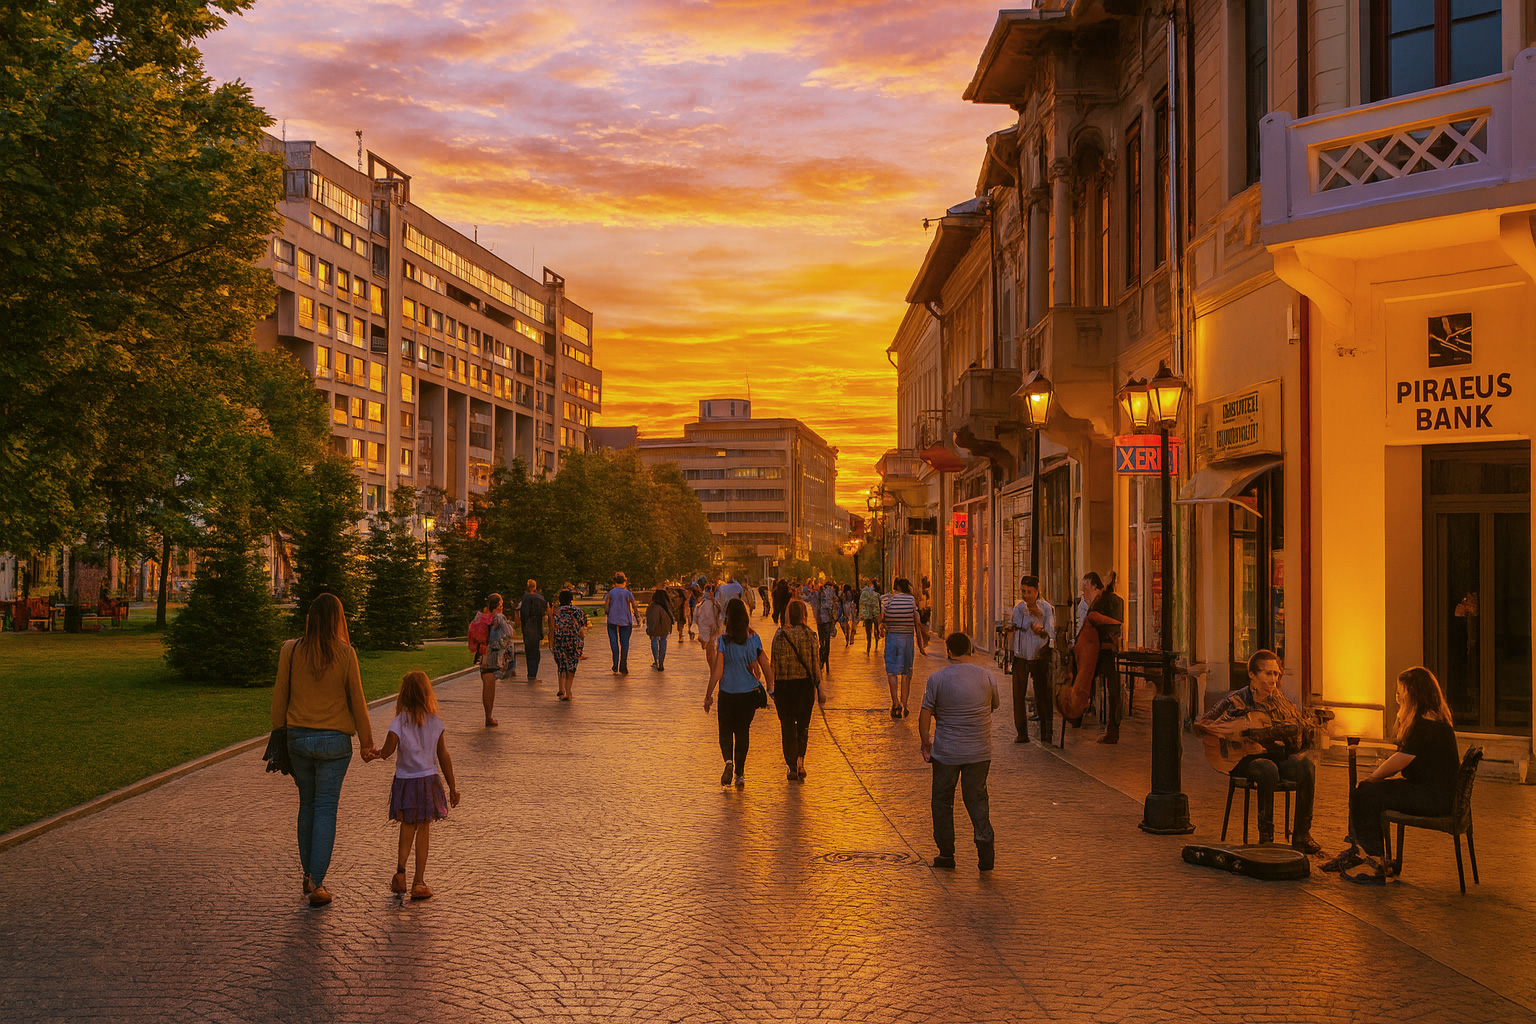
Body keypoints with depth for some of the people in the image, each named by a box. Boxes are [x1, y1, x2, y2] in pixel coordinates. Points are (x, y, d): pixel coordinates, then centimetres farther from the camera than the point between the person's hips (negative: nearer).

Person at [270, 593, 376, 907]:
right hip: (334, 740, -3)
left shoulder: (290, 651, -5)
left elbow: (280, 695, 1)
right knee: (326, 809, 3)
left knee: (307, 805, 18)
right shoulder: (345, 654, -10)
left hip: (298, 738, 3)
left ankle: (308, 874, 26)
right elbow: (356, 700, -4)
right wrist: (366, 740, 6)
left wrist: (279, 730, 14)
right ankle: (316, 884, 1)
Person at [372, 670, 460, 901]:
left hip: (405, 782, 0)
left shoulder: (400, 722, -9)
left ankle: (400, 870, -3)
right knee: (423, 830, 8)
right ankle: (419, 882, 9)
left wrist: (373, 754, 5)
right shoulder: (435, 722, -3)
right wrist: (452, 787, 8)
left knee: (407, 828, 16)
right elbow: (444, 757, 1)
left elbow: (388, 750, -17)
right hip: (428, 781, 1)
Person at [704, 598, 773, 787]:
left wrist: (708, 694, -4)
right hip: (749, 693, 2)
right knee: (743, 731, 14)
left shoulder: (723, 640, -12)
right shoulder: (754, 639, -4)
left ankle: (729, 760, -12)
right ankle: (740, 774, 13)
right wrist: (770, 690, 13)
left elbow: (718, 671, -13)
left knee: (726, 731, 14)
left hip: (728, 693, -2)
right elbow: (766, 667, 0)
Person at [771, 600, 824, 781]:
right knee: (803, 725, 16)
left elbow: (774, 663, -2)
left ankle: (792, 767, 7)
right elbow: (815, 664, -6)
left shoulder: (779, 635, -4)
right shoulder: (809, 635, -6)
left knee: (788, 726, 8)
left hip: (784, 684, 0)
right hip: (805, 684, 0)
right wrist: (819, 689, 0)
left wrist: (772, 688, 6)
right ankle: (800, 761, 3)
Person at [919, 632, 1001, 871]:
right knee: (977, 798, 12)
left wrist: (926, 745, 3)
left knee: (943, 800, 12)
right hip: (980, 751, 2)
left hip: (946, 752, -2)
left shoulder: (937, 679, -9)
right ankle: (985, 840, -6)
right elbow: (994, 706, 14)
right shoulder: (987, 676, -3)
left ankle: (946, 853, 17)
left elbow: (925, 715, -7)